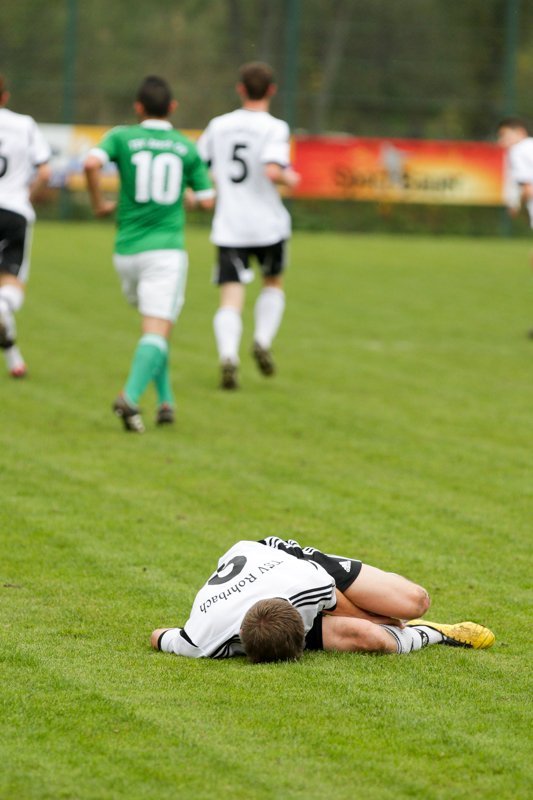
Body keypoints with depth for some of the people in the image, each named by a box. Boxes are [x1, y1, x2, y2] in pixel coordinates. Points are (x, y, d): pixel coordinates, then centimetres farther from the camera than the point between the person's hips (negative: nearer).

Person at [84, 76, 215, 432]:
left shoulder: (122, 137, 3)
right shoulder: (187, 148, 6)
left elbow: (92, 163, -16)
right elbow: (207, 199, 5)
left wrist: (99, 203, 1)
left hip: (127, 251, 2)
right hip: (167, 249, -2)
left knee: (155, 325, 22)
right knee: (158, 331, -10)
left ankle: (165, 399, 15)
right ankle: (131, 396, -32)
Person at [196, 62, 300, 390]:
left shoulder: (219, 126, 6)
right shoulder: (274, 128, -7)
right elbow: (272, 171, -21)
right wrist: (290, 178, 0)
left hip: (228, 227, 2)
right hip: (268, 224, -2)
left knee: (231, 300, -4)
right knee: (274, 283, 24)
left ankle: (228, 354, -27)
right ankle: (263, 341, 6)